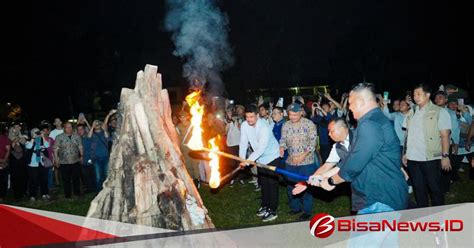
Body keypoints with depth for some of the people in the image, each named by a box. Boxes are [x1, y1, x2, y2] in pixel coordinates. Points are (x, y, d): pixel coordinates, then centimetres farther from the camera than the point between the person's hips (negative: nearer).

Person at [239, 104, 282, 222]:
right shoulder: (244, 125, -12)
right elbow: (243, 143, -9)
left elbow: (261, 148, -37)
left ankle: (272, 211, 6)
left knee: (272, 184, -3)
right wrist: (242, 159, -21)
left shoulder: (264, 127, -31)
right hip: (260, 159, 6)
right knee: (263, 183, 18)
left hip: (272, 157, -6)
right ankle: (265, 206, 33)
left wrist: (248, 161, -43)